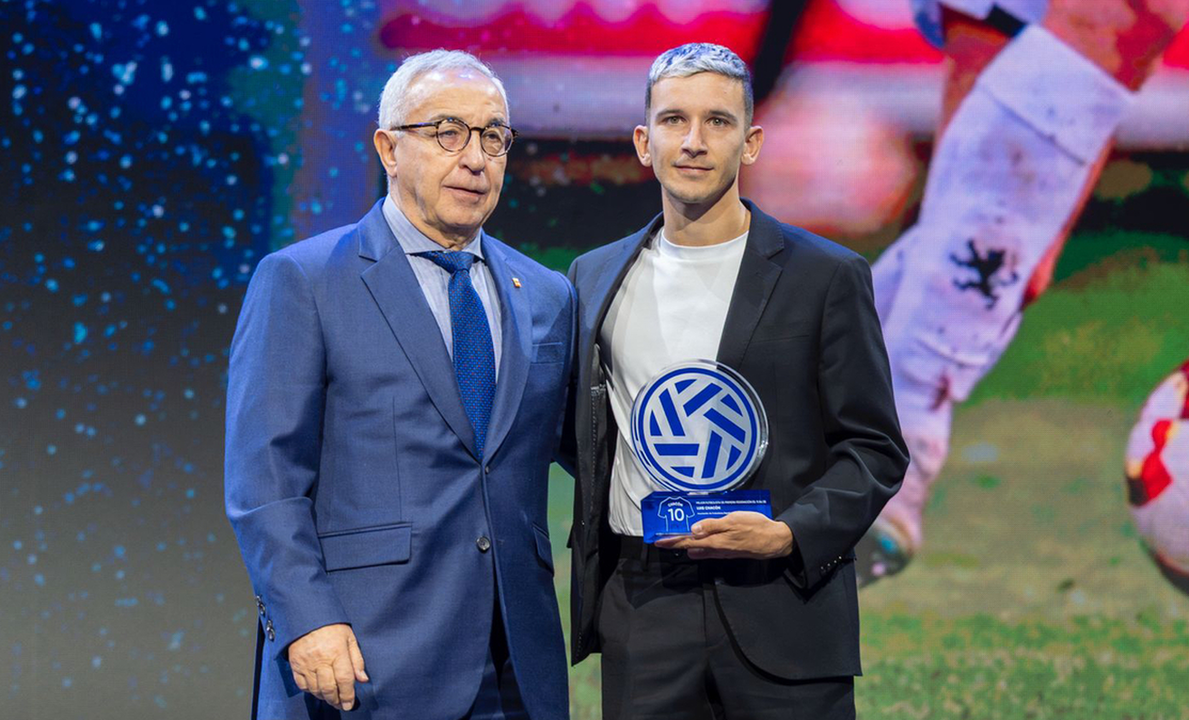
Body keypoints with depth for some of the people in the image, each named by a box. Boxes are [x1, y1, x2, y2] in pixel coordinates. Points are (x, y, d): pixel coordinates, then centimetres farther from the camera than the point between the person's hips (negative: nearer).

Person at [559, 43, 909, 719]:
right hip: (641, 611, 3)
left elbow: (876, 449, 1)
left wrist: (789, 534, -14)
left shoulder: (827, 276, 1)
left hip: (781, 610, -3)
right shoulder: (596, 277, 13)